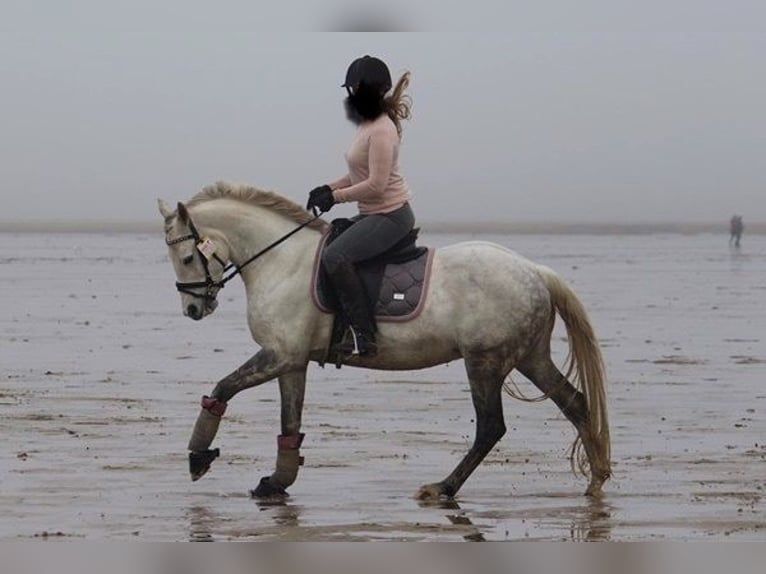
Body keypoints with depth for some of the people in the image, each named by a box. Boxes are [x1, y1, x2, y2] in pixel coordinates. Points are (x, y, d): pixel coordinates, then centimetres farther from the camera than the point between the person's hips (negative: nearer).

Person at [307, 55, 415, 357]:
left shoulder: (381, 130, -20)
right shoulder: (368, 125, 11)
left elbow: (376, 184, -24)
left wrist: (335, 197, -17)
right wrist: (329, 188, 4)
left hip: (391, 215, -11)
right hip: (372, 214, 11)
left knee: (335, 256, -24)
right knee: (323, 242, 18)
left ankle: (363, 337, -23)